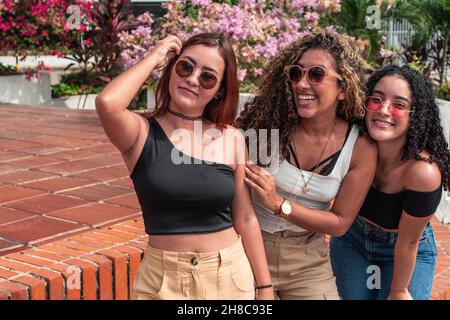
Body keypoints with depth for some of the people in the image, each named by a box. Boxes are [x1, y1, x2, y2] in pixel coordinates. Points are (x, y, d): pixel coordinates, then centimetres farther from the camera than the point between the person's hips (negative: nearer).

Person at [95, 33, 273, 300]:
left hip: (231, 276, 2)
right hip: (164, 279, -2)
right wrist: (153, 59, -16)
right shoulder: (143, 133, -9)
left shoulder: (232, 139, -3)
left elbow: (246, 220, 3)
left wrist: (265, 287, 4)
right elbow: (107, 104, -31)